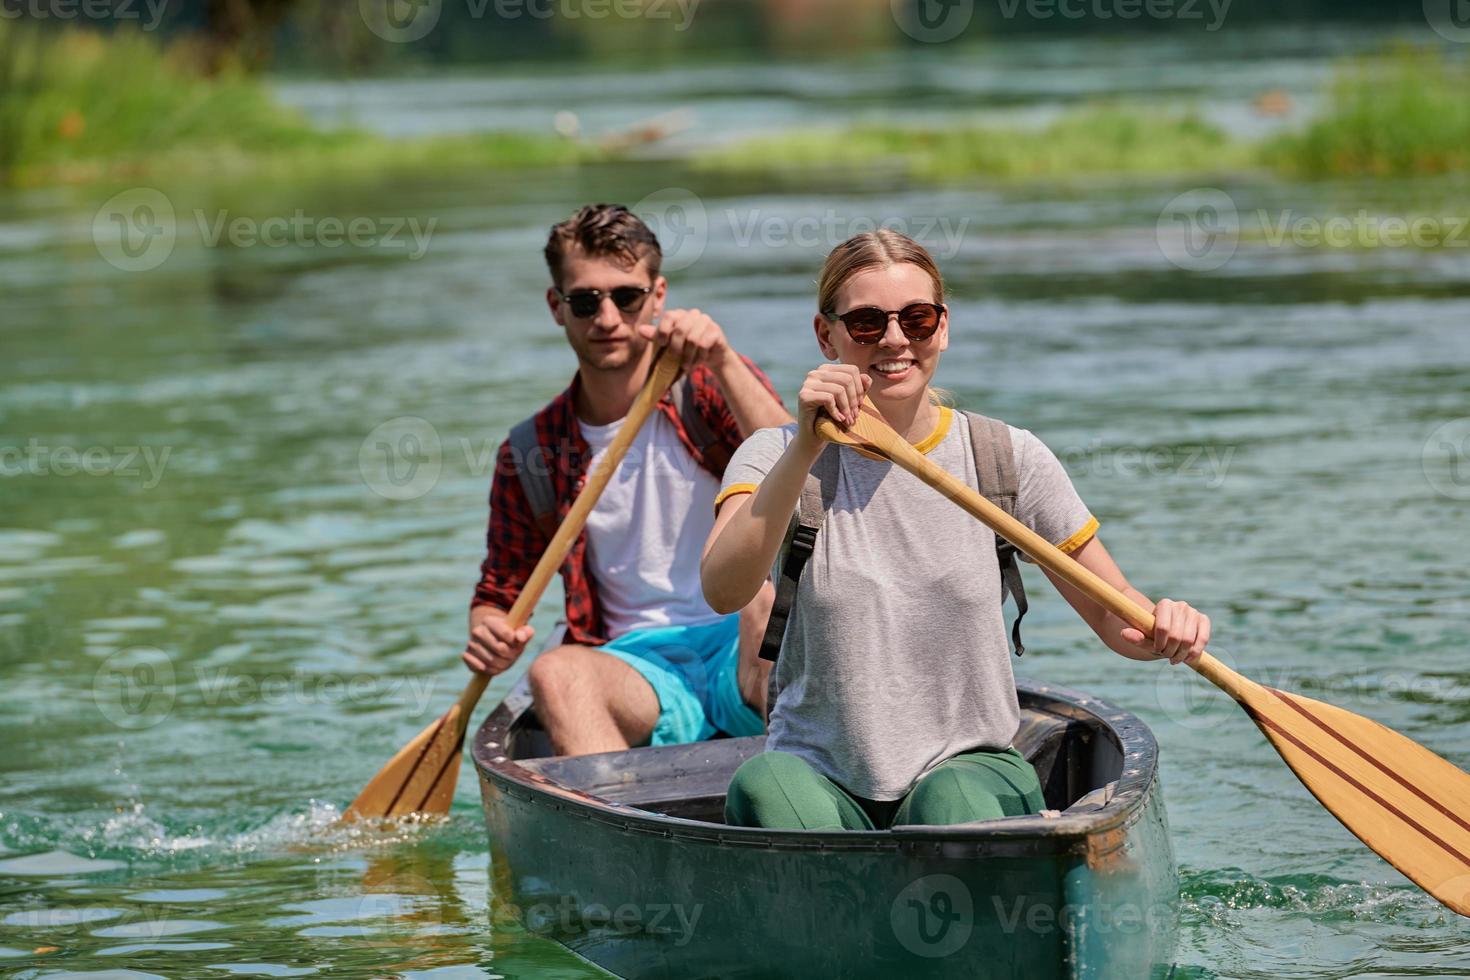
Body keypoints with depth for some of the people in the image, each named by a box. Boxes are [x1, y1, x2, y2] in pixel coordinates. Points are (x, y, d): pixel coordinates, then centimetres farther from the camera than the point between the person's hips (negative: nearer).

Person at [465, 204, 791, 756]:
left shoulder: (710, 388, 4)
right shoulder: (531, 454, 9)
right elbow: (499, 592, 18)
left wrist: (724, 365, -23)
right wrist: (489, 636, -7)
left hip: (746, 651, -1)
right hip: (640, 666, 1)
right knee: (556, 672, -32)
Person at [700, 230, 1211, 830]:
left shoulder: (1011, 460, 3)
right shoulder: (777, 456, 0)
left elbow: (1113, 611, 9)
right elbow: (723, 590, -20)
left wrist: (1164, 627, -16)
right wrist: (805, 448, -31)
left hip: (971, 764, 0)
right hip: (818, 773, 0)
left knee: (953, 802, -34)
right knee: (764, 785, -34)